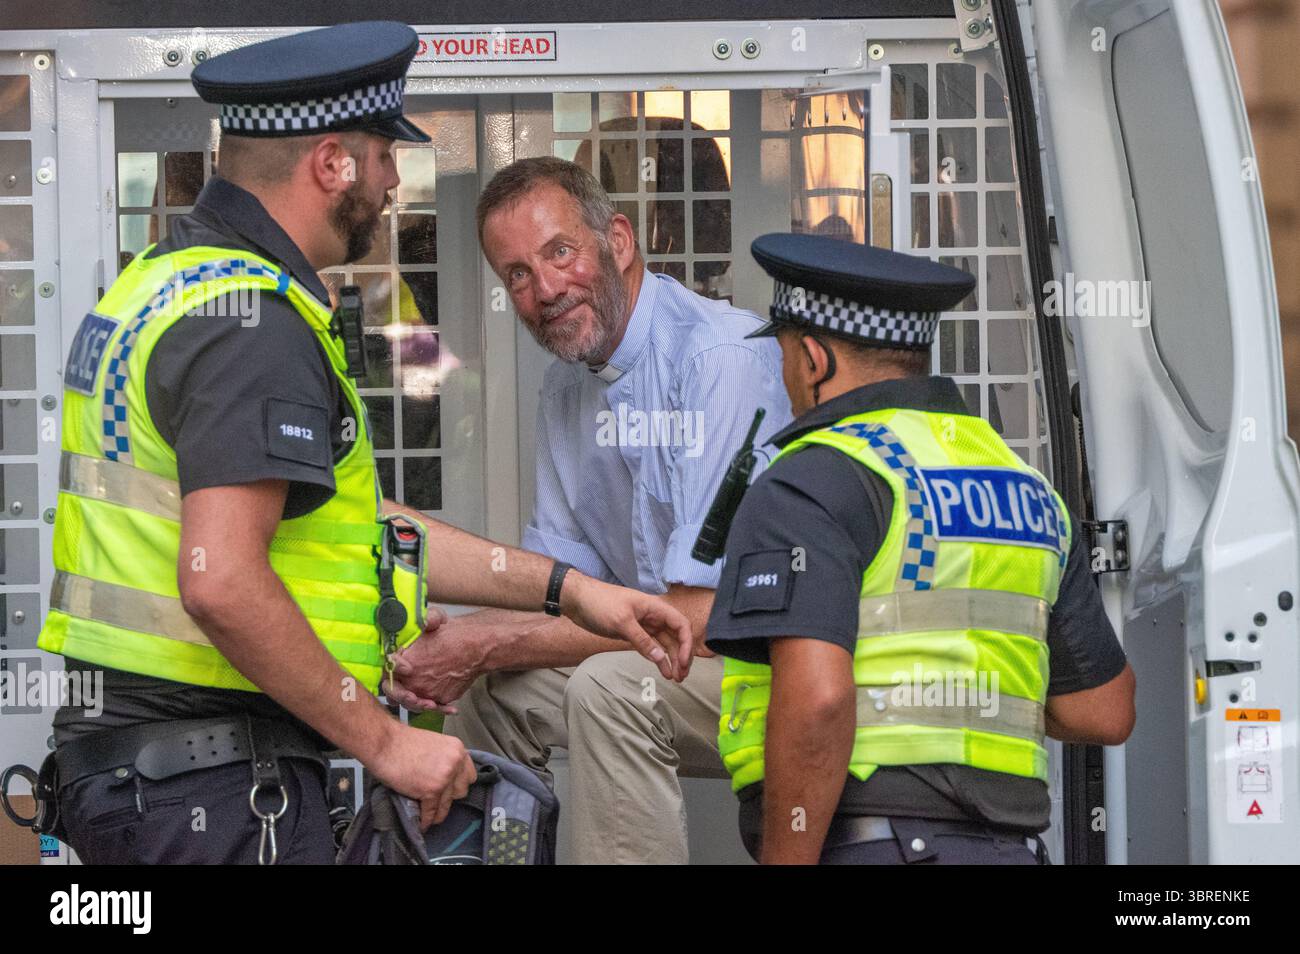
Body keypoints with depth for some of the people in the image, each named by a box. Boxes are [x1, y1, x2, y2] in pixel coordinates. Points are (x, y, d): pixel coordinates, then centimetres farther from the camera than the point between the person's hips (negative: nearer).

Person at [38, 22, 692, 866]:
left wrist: (564, 589, 21)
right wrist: (385, 741, -20)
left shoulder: (169, 280, 17)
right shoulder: (255, 324, -17)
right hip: (220, 792, -10)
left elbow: (354, 521, 21)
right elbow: (220, 581, -28)